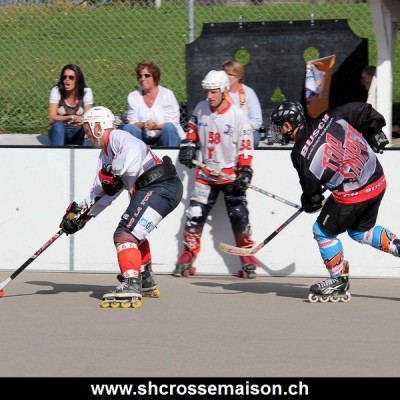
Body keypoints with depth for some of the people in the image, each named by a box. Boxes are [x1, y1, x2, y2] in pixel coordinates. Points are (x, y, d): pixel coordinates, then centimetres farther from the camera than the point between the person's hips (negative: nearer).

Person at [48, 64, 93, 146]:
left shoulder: (86, 92, -5)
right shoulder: (56, 91, -9)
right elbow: (52, 118, -16)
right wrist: (71, 117, -30)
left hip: (78, 133, 1)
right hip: (60, 132, -1)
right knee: (58, 125, -34)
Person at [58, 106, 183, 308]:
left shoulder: (118, 138, -9)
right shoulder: (105, 153, 23)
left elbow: (133, 151, -34)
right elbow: (101, 191, 22)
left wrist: (112, 172, -25)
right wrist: (79, 213, 15)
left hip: (161, 187, -12)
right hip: (145, 191, 12)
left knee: (126, 235, -22)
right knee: (134, 232, 33)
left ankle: (131, 288, -34)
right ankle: (146, 282, 47)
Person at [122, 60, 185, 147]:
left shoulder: (167, 94, -2)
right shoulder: (133, 96, 5)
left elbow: (172, 123, -9)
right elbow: (132, 122, -2)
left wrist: (157, 126, -28)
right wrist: (143, 125, -25)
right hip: (144, 139, 2)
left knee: (169, 128, -33)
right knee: (128, 128, -24)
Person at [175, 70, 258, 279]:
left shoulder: (238, 115, -12)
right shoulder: (200, 109, -2)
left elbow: (246, 146, -9)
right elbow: (193, 129, 18)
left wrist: (245, 171, -16)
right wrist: (188, 145, 2)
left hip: (231, 174, -3)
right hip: (206, 172, 3)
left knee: (239, 216, -10)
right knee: (194, 215, -3)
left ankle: (248, 259, -1)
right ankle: (187, 257, 8)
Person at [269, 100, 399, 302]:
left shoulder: (301, 154, -14)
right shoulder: (329, 118, -2)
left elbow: (311, 188, -4)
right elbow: (364, 111, 4)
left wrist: (309, 203, 18)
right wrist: (376, 134, 19)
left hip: (352, 194, -7)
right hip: (378, 179, 7)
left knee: (323, 231, 14)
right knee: (360, 231, 28)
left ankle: (339, 281, 21)